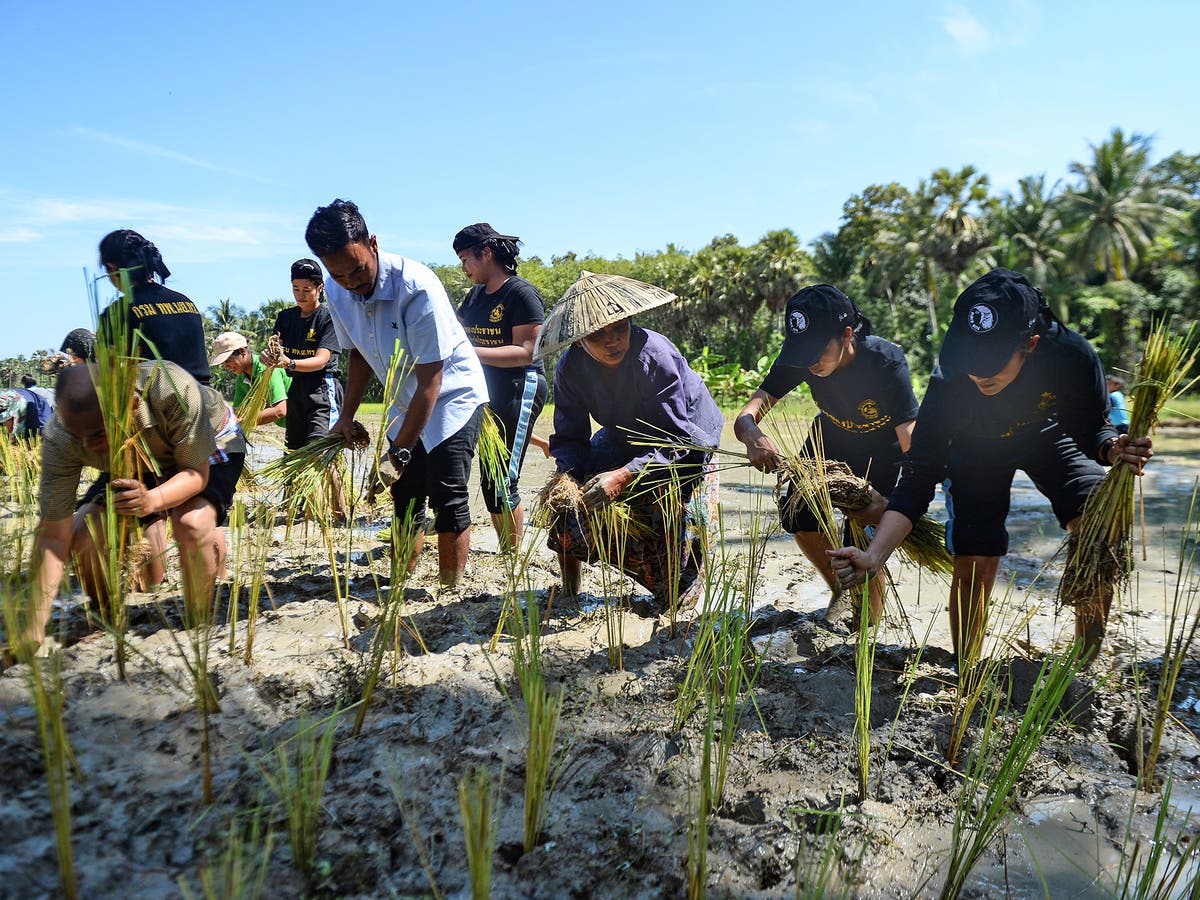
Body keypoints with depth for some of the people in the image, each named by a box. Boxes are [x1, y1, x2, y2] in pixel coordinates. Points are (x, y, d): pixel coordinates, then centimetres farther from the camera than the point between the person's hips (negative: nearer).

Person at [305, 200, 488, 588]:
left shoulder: (417, 287, -30)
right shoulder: (337, 292, -9)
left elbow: (430, 382, -28)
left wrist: (399, 452, -26)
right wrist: (346, 416, 1)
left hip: (452, 396, -6)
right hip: (405, 403, 6)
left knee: (448, 500, -11)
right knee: (405, 498, 9)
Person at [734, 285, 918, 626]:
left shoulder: (887, 363, -36)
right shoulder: (799, 358, -26)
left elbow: (914, 450, -40)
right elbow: (746, 415, -31)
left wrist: (891, 504, -58)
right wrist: (752, 435, -56)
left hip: (881, 449, -4)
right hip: (831, 438, 4)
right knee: (796, 512, -10)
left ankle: (874, 617, 18)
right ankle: (841, 591, 17)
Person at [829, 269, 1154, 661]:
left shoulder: (1072, 356, -36)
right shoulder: (949, 385, -38)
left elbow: (1091, 432, -18)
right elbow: (917, 481, -34)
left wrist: (1112, 449, -43)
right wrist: (874, 555, -46)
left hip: (1048, 433, 2)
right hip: (976, 451, -1)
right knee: (973, 566, -9)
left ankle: (1086, 663, 4)